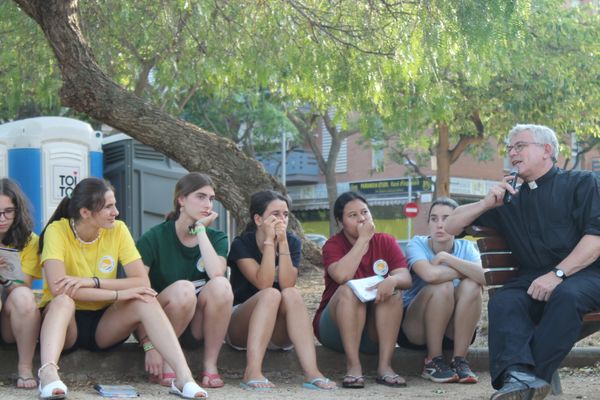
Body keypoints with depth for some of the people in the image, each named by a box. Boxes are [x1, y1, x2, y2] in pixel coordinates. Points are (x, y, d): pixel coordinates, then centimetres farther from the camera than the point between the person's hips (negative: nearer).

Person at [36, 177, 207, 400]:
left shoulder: (118, 230, -5)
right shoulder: (57, 231, -15)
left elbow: (142, 282, -13)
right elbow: (57, 287, -29)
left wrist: (92, 282, -25)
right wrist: (118, 294, -29)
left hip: (103, 325, 3)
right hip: (64, 322, -3)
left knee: (145, 300, -23)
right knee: (64, 301, -35)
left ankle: (183, 376, -36)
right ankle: (48, 373, -56)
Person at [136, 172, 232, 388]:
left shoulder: (216, 238, 2)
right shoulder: (155, 238, -8)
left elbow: (217, 273, -21)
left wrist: (200, 229, -16)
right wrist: (149, 344, -25)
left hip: (197, 329, 3)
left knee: (221, 285, -27)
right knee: (183, 289, -34)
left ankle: (210, 365, -20)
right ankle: (166, 364, -15)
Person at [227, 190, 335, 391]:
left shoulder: (293, 242, -1)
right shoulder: (242, 244, -10)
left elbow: (287, 284, -18)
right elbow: (264, 284, -25)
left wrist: (282, 242, -23)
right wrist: (269, 240, -25)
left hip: (280, 333, 3)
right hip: (240, 327, -3)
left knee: (292, 294, -29)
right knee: (271, 294, -32)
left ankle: (312, 372, -42)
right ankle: (253, 372, -46)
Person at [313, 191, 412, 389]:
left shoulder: (386, 242, 2)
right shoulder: (334, 245, -7)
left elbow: (406, 278, -12)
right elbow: (341, 276, -28)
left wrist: (392, 280, -36)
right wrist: (363, 239, -22)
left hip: (376, 330, 2)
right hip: (336, 326, -2)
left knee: (393, 291, -24)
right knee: (349, 289, -29)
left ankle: (385, 366, -28)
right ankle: (353, 366, -33)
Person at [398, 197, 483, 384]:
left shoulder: (466, 247, -2)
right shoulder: (417, 244, -10)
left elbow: (484, 277, -24)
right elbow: (430, 274, -33)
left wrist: (446, 258, -27)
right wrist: (465, 270, -19)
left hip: (455, 329, 3)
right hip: (415, 327, -3)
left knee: (471, 286, -24)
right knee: (443, 286, -30)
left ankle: (460, 360, -21)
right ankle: (433, 361, -21)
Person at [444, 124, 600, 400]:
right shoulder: (509, 200, 25)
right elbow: (451, 227, 26)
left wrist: (557, 274, -16)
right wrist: (487, 204, 7)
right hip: (532, 280, 3)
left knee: (566, 295, -37)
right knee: (503, 302, -30)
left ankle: (523, 376, -42)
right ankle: (519, 375, -53)